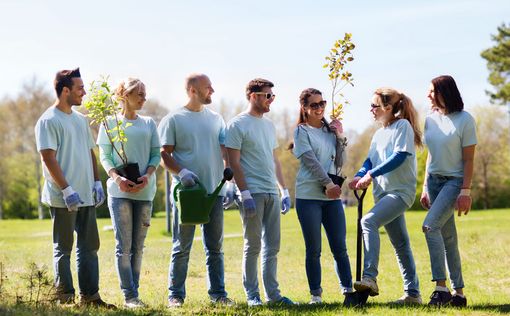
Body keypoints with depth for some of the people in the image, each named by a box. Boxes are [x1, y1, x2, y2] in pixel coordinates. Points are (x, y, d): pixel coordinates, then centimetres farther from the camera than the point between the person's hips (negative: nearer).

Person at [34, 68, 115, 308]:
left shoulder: (80, 119, 15)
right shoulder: (48, 121, -9)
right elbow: (49, 158, -15)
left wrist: (97, 183, 10)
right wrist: (67, 190, -20)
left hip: (86, 196, 8)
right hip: (63, 198, -8)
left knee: (89, 247, 9)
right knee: (63, 248, 0)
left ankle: (90, 296, 15)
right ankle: (65, 297, 5)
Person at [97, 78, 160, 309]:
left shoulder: (148, 123, 12)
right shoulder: (110, 123, 3)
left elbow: (156, 154, 8)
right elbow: (104, 156, 1)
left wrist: (147, 176, -10)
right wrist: (117, 178, -16)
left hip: (144, 191, 3)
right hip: (119, 191, -3)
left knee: (138, 246, 6)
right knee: (124, 246, -6)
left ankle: (133, 293, 12)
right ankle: (129, 296, -5)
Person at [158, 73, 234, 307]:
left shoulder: (216, 119, 13)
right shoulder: (173, 119, -1)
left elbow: (226, 152, 13)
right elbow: (164, 154, -5)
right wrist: (182, 172, -21)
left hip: (214, 191, 4)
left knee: (215, 247, 9)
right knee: (182, 248, 1)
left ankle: (218, 293, 15)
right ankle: (176, 295, 8)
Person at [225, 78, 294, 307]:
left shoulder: (269, 125, 17)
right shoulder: (237, 125, -6)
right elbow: (234, 163, -11)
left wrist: (284, 191, 16)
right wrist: (245, 194, -17)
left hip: (272, 193, 7)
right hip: (252, 193, -7)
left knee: (272, 247, 7)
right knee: (252, 246, -2)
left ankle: (272, 294, 12)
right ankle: (252, 295, 5)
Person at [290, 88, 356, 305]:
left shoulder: (330, 130, 14)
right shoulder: (302, 131, 1)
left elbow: (339, 163, 10)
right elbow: (311, 161, -10)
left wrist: (340, 137, 1)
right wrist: (328, 184, -17)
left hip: (332, 197, 4)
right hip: (308, 196, -4)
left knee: (340, 248, 0)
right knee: (314, 250, 1)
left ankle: (348, 291, 1)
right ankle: (315, 295, 7)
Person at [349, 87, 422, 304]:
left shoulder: (403, 125, -7)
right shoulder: (379, 134, 18)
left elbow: (400, 157, -18)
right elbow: (370, 161, 14)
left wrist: (371, 174, -21)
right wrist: (360, 176, -8)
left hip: (401, 191, -9)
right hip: (384, 192, 9)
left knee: (368, 222, -28)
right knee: (400, 244, 11)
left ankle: (370, 277, -35)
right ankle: (413, 293, 17)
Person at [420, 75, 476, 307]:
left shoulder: (465, 120, -9)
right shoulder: (431, 120, 8)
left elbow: (469, 159, -10)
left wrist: (466, 191, -15)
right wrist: (425, 188, 12)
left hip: (454, 181, -6)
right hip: (434, 181, 6)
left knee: (430, 226, -23)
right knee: (448, 238, 6)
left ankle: (441, 287, -20)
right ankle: (458, 292, 11)